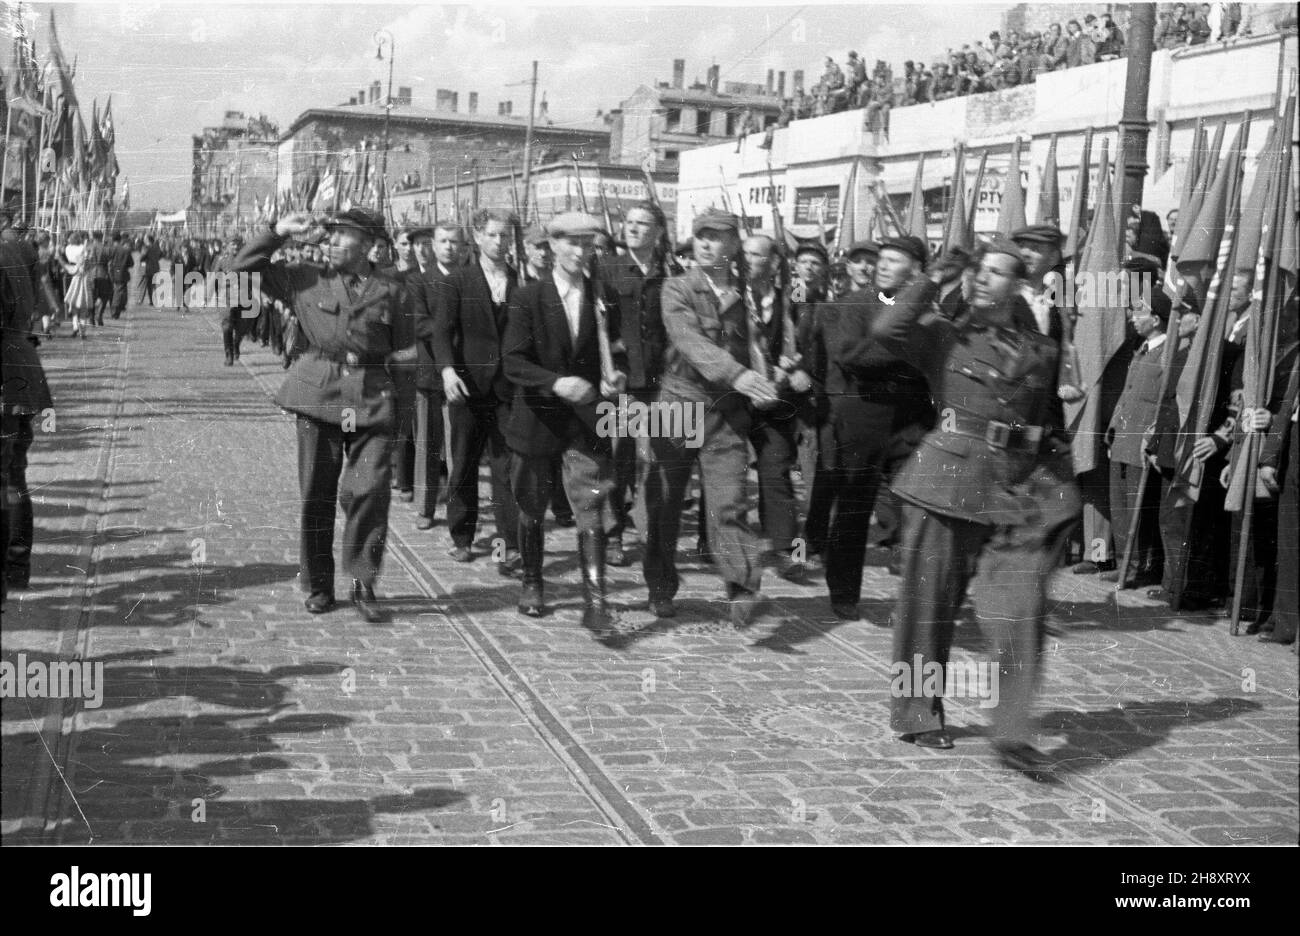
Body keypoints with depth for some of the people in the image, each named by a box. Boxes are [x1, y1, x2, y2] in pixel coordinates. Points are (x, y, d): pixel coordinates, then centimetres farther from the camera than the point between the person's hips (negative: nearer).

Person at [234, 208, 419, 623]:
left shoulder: (392, 291, 8)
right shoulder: (306, 281, 9)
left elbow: (406, 347, 16)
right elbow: (244, 266, 10)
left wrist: (406, 357, -3)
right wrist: (279, 232, 1)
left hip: (371, 400, -1)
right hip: (317, 397, 1)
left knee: (370, 491, -11)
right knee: (316, 494, 6)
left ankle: (363, 584, 1)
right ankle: (318, 585, 19)